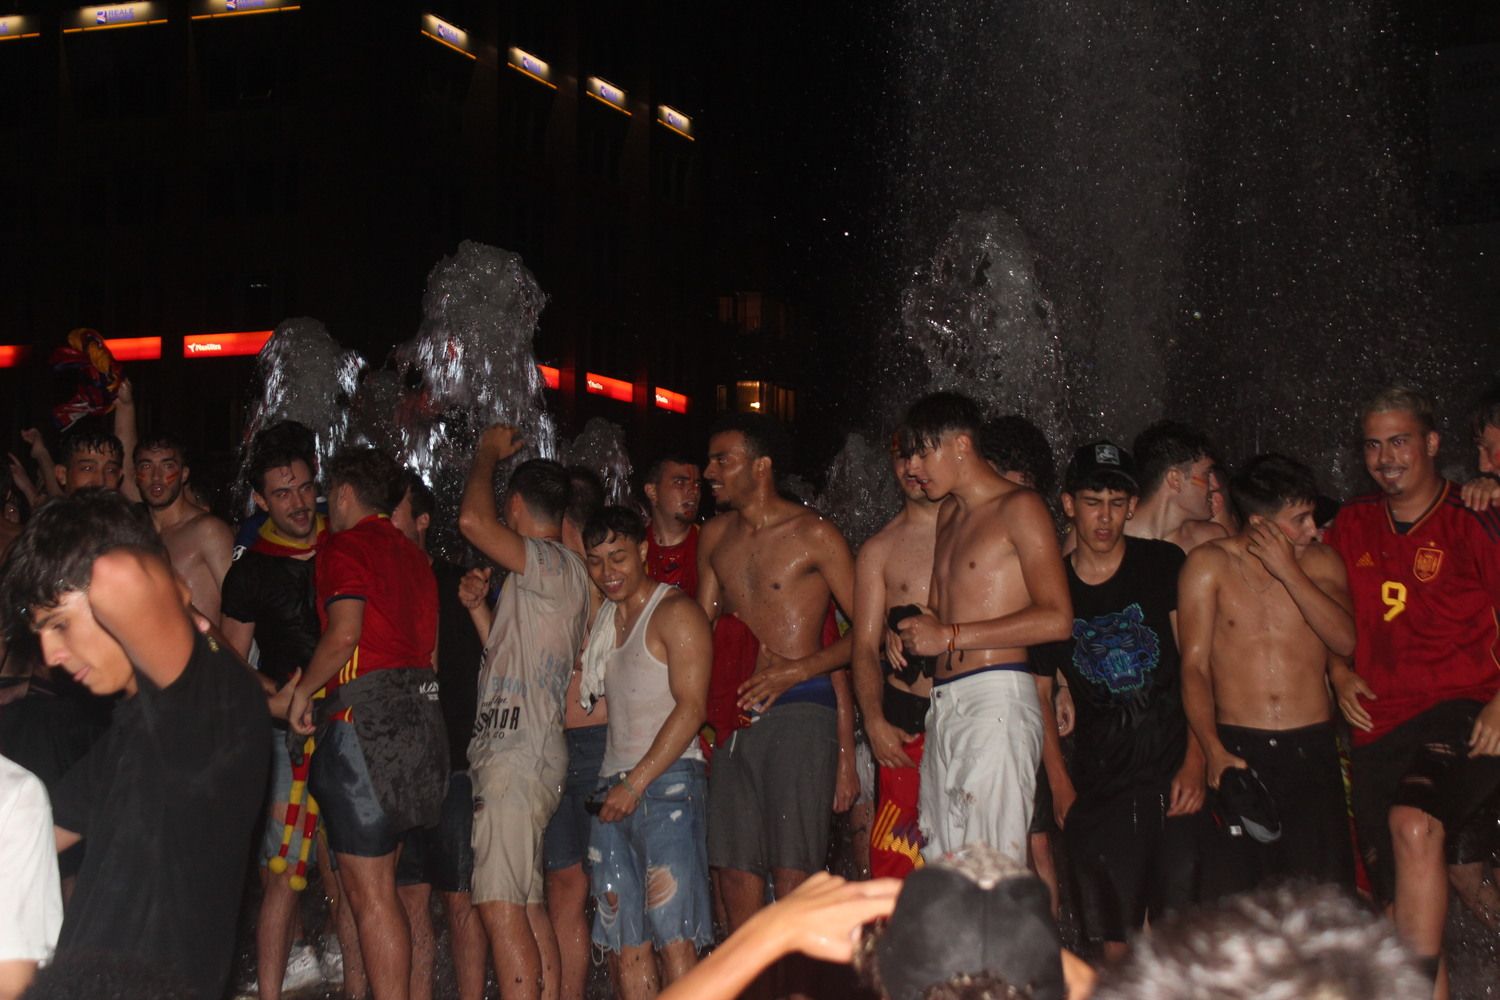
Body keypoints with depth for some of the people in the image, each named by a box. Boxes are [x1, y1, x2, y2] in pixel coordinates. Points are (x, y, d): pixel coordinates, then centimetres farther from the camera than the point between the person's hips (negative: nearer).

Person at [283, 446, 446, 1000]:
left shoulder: (344, 545, -5)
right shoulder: (413, 555, 19)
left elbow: (345, 632, -18)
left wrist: (303, 690, -4)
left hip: (362, 718, -9)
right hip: (415, 713, 9)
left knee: (369, 891, -7)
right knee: (377, 886, 16)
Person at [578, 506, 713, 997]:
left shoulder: (675, 612, -3)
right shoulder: (603, 619, 20)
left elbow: (690, 708, -11)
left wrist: (636, 783, -17)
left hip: (666, 780, -8)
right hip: (613, 787, 8)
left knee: (673, 940, -13)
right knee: (625, 944, 4)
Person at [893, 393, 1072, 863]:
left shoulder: (1019, 508, -3)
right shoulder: (949, 513, 22)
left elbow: (1056, 619, -13)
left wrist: (950, 636, -11)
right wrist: (918, 630, 8)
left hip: (998, 700, -8)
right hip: (943, 705, 8)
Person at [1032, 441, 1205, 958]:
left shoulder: (1164, 565, 4)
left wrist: (1195, 762, -8)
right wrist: (1059, 781, 3)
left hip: (1173, 778, -2)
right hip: (1098, 784, 2)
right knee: (1116, 940, 1)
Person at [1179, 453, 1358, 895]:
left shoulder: (1322, 563, 10)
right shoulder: (1209, 564, 4)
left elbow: (1345, 641, -6)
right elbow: (1194, 665, -1)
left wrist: (1288, 571, -10)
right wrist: (1214, 751, -13)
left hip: (1312, 748, 1)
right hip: (1237, 747, -1)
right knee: (1234, 901, -6)